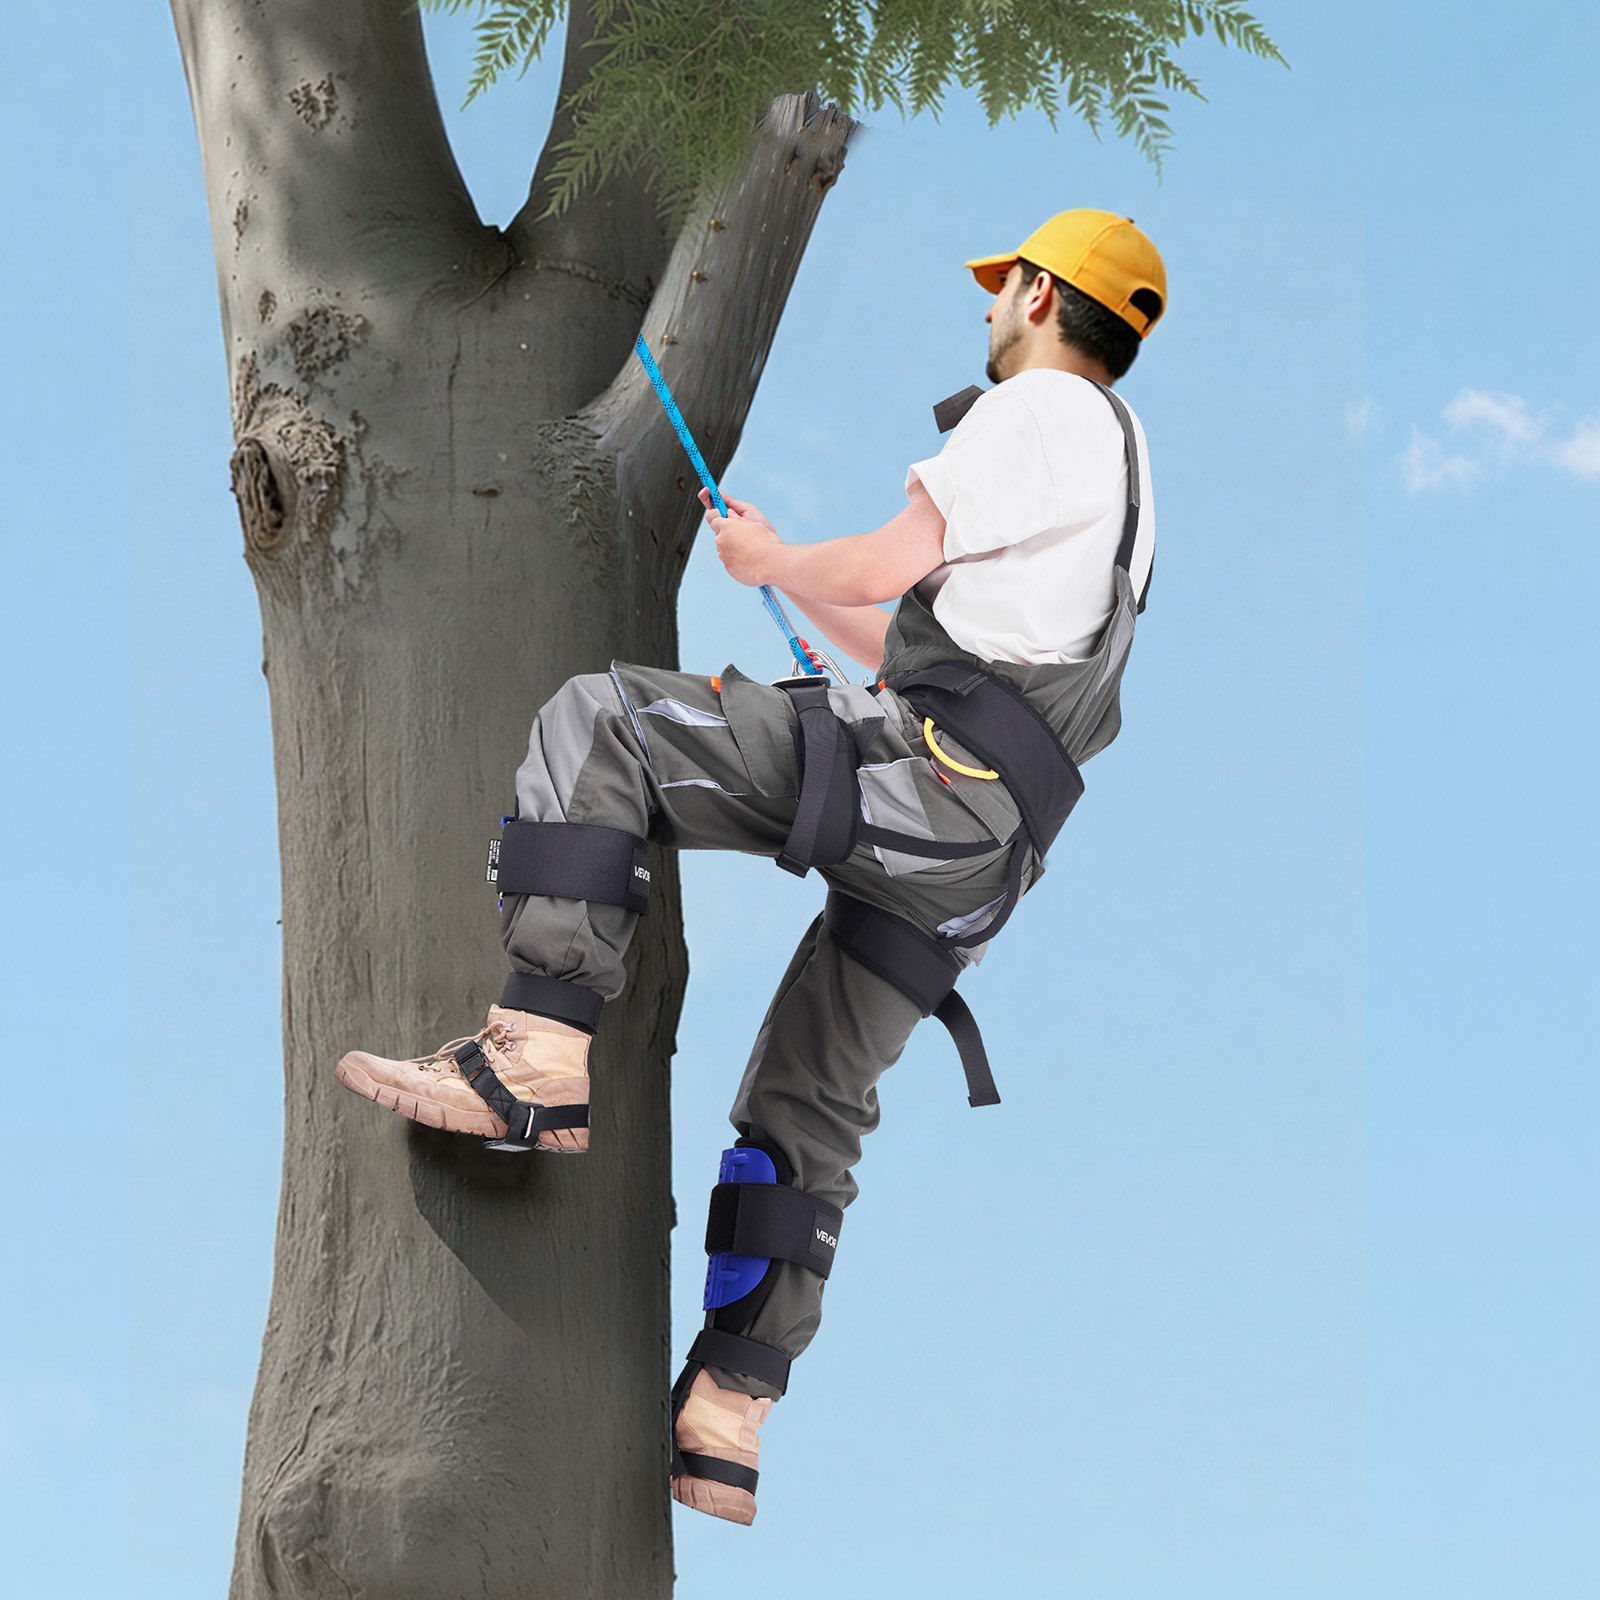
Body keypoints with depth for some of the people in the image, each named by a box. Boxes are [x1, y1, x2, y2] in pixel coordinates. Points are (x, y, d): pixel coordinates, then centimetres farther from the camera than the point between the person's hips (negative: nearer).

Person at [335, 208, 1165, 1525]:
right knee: (807, 1115, 14)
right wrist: (796, 586, 42)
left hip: (921, 777, -10)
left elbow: (889, 567, -5)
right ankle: (722, 1436, 10)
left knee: (595, 724, -13)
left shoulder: (1044, 407, 2)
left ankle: (535, 1064, -22)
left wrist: (774, 563, 15)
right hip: (977, 865, 10)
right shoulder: (1119, 477, 32)